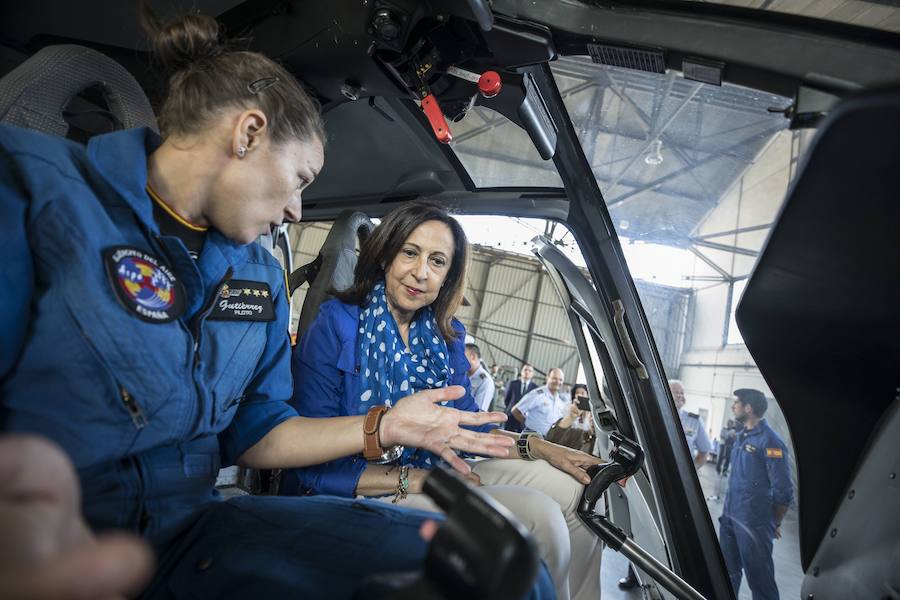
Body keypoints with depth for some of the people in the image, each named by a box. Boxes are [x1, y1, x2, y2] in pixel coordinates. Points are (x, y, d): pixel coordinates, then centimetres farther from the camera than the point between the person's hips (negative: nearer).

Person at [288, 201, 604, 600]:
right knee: (536, 516, -22)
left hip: (431, 477, 7)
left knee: (574, 488, 3)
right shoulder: (336, 326, -16)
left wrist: (540, 448, -4)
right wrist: (411, 480, -23)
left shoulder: (447, 337, 3)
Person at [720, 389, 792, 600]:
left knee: (759, 577, 3)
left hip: (753, 522, -8)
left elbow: (783, 490, -15)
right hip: (730, 515, 8)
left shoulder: (769, 441, -17)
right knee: (728, 569, 19)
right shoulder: (742, 436, 10)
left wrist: (776, 523, -6)